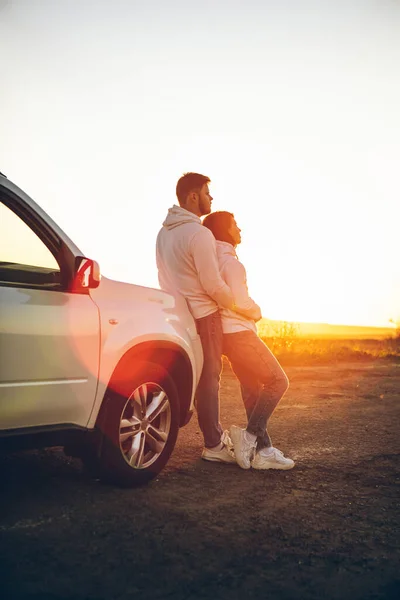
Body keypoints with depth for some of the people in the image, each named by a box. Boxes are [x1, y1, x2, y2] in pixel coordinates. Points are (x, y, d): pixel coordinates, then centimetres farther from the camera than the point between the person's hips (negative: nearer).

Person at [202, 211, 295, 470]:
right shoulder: (231, 261, -12)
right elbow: (240, 301, -18)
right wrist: (258, 312, 1)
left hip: (227, 334, 9)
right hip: (239, 332, -9)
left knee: (252, 390, 9)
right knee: (278, 381, -4)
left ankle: (262, 450, 8)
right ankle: (250, 435, -8)